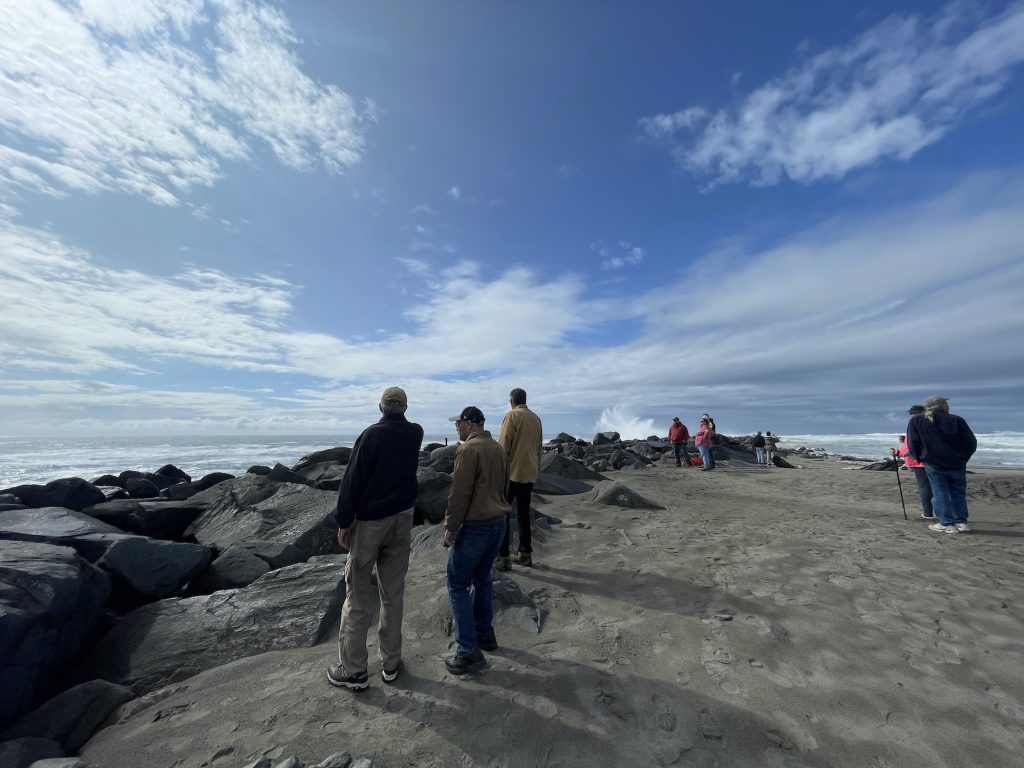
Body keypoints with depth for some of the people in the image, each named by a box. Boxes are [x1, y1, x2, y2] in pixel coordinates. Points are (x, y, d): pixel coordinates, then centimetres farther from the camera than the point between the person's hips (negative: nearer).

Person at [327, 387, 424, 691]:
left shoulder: (372, 434, -14)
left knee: (357, 595, 10)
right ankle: (390, 663, 27)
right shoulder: (415, 433, -2)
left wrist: (343, 522, -5)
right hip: (402, 519, 4)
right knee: (393, 594, 15)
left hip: (370, 521, -4)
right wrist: (398, 416, 38)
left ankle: (353, 671, 20)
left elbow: (352, 481, -13)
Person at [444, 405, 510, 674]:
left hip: (475, 527, -8)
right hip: (498, 524, 8)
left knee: (458, 585, 6)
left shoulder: (469, 449, -17)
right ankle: (485, 634, 35)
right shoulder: (499, 449, 8)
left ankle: (468, 653, 10)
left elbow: (459, 493, -19)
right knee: (482, 579, 22)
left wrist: (450, 527, -10)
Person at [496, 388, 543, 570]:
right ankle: (525, 554, 22)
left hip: (512, 473, -6)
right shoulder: (536, 418, 9)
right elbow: (538, 447, 14)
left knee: (502, 513, 4)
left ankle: (503, 557, 6)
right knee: (524, 514, 16)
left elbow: (503, 446, -13)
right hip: (529, 474, 6)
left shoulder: (512, 416, -10)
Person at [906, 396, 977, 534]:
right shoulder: (957, 420, -2)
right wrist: (963, 458, 15)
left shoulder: (916, 421, -5)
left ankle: (947, 524, 6)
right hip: (957, 464, 3)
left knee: (940, 494, 5)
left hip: (933, 465, -2)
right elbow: (971, 443, 1)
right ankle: (961, 522, 21)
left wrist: (920, 458, 10)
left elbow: (913, 444, -6)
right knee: (958, 494, 16)